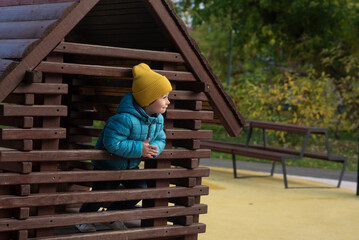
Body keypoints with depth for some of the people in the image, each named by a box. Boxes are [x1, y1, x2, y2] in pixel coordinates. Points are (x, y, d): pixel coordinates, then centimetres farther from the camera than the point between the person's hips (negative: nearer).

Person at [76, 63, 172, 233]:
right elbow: (112, 143, -37)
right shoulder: (125, 119, -35)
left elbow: (160, 139, 3)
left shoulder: (158, 119, -7)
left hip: (131, 166, 7)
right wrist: (139, 149, -34)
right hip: (108, 165, -7)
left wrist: (153, 149, -22)